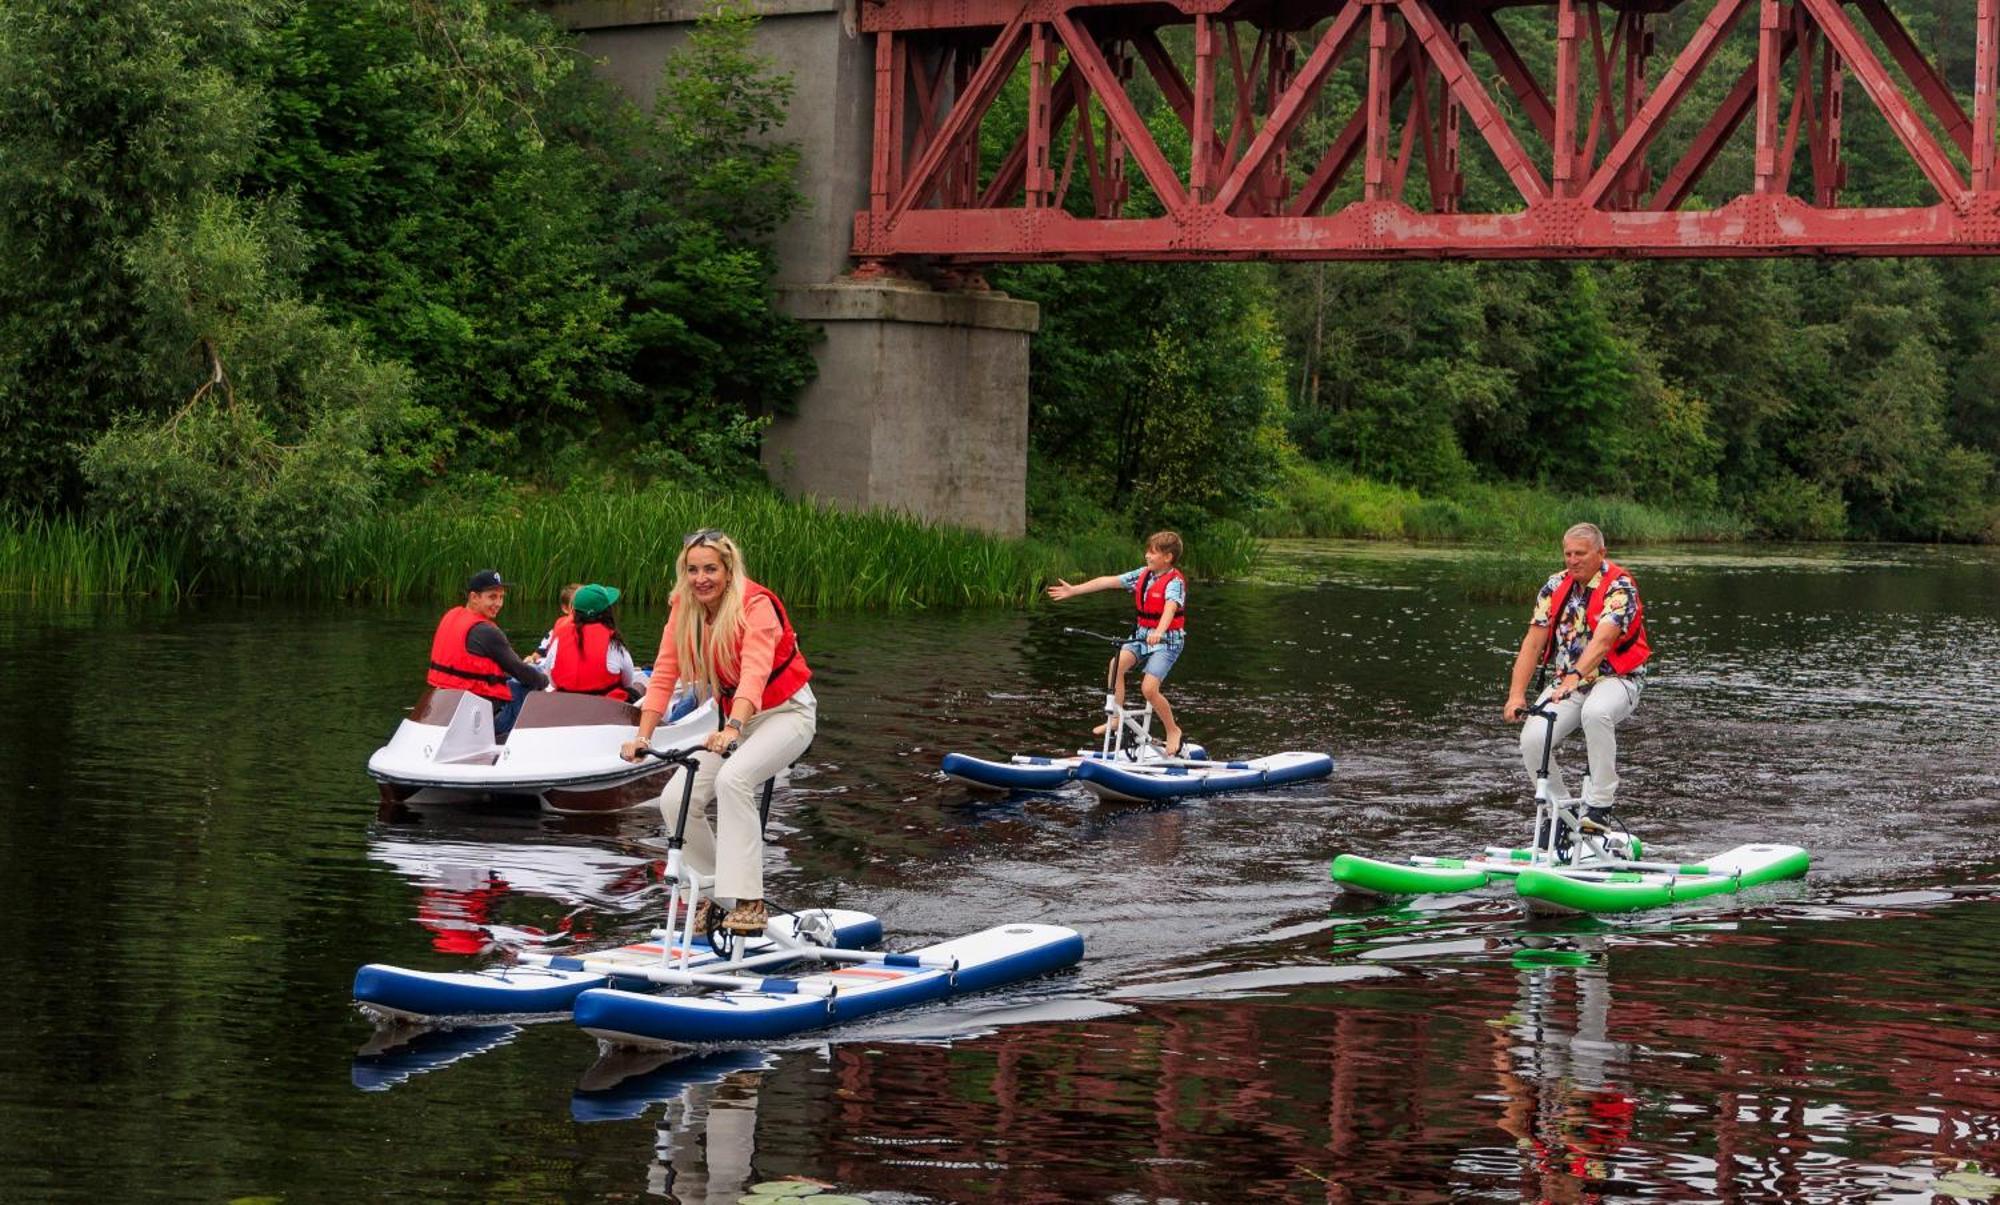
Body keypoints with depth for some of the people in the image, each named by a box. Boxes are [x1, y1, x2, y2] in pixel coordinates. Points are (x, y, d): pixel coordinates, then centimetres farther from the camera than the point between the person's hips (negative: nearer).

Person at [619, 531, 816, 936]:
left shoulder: (756, 605, -23)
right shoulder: (684, 610, -5)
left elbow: (755, 672, -37)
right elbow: (664, 675, -8)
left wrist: (732, 730, -52)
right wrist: (643, 737, -20)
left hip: (787, 713, -7)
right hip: (734, 719, 7)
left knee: (732, 778, -34)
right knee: (674, 799, -11)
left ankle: (748, 902, -31)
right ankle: (713, 894, 7)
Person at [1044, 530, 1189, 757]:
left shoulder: (1175, 581, -16)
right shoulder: (1143, 575, 6)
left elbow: (1170, 607, -35)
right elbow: (1109, 581, 7)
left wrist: (1158, 632, -54)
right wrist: (1073, 590, 7)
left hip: (1167, 640, -7)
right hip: (1141, 635, 7)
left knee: (1149, 689, -17)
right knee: (1117, 663, -21)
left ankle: (1173, 730, 5)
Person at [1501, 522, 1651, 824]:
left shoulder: (1619, 587, -13)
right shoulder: (1555, 586, 4)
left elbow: (1602, 640, -29)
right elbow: (1533, 643, -1)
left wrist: (1574, 678, -45)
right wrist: (1516, 694, -13)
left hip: (1615, 679, -5)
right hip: (1567, 683, 5)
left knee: (1596, 713, -40)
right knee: (1532, 739, -21)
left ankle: (1599, 804, -26)